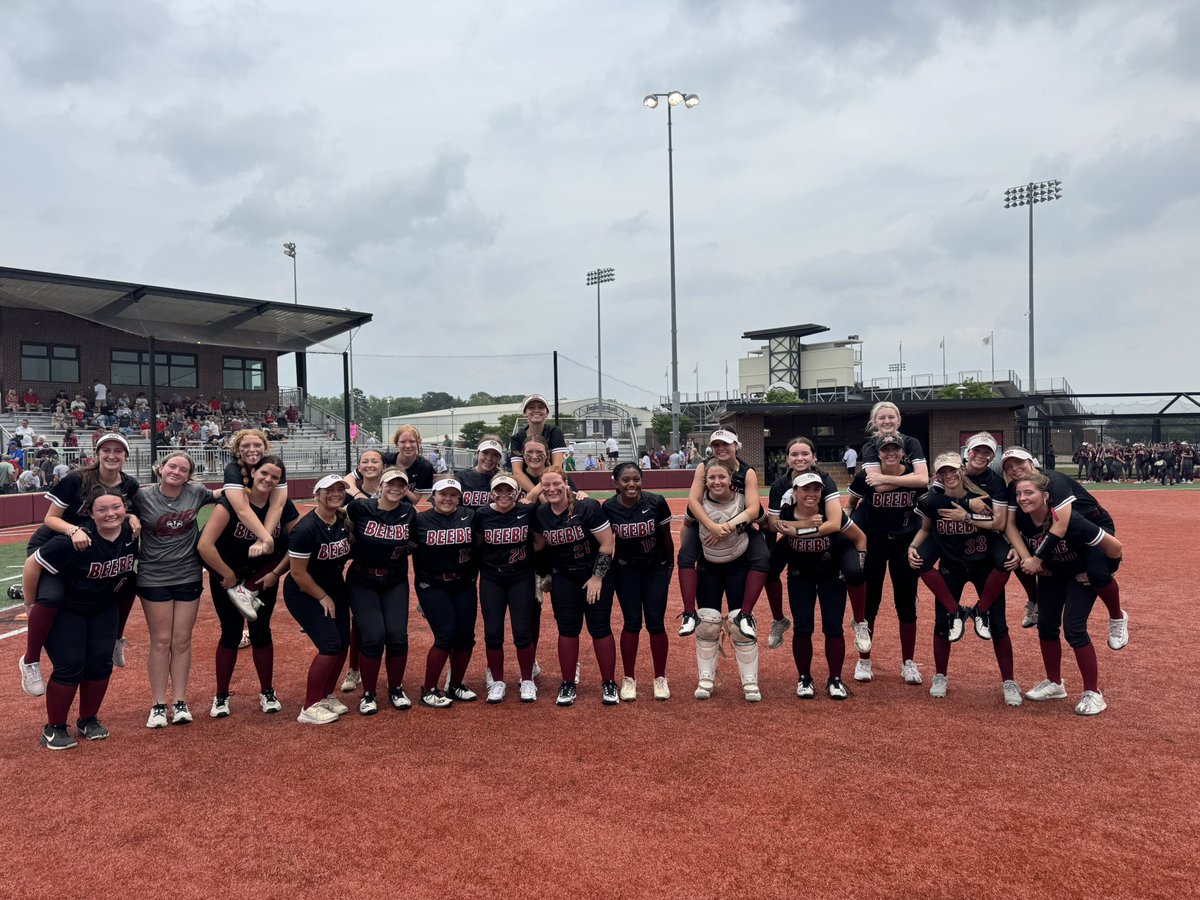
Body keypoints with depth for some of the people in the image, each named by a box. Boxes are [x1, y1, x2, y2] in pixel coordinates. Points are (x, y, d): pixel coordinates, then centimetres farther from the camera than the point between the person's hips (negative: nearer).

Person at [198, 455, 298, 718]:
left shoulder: (284, 506, -12)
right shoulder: (232, 502, -23)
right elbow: (205, 545, -30)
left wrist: (276, 572, -10)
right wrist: (228, 576, -21)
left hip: (263, 578, 2)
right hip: (227, 577, -2)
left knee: (261, 632, 7)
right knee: (231, 634, 2)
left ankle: (267, 692, 21)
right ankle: (221, 696, 19)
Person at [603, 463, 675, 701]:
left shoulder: (656, 502, -18)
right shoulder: (609, 508, -15)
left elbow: (666, 537, -4)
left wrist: (670, 565, 5)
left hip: (656, 569, 0)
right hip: (626, 570, 0)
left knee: (656, 622, 0)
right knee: (632, 622, 2)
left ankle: (660, 679, 16)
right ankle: (629, 679, 15)